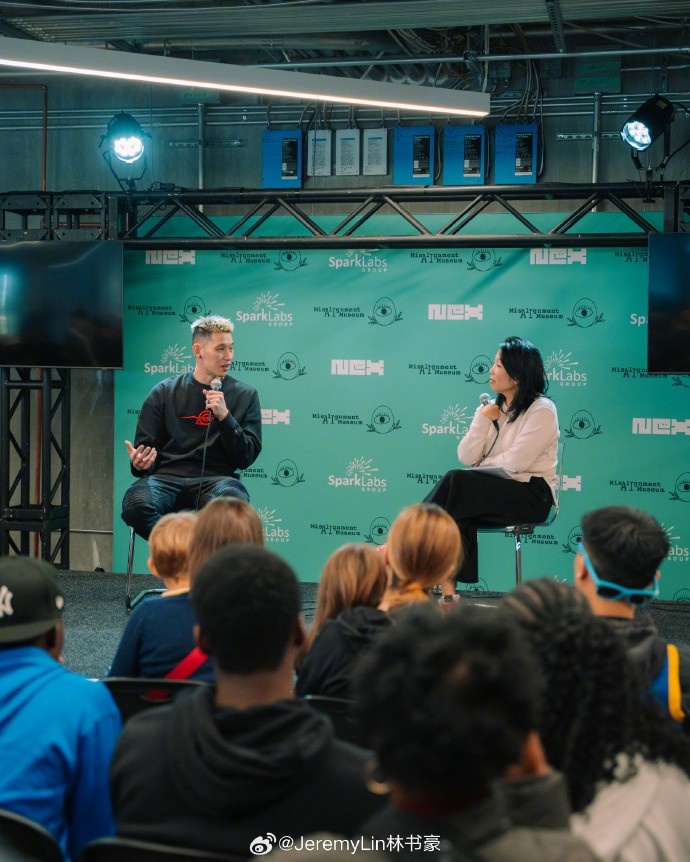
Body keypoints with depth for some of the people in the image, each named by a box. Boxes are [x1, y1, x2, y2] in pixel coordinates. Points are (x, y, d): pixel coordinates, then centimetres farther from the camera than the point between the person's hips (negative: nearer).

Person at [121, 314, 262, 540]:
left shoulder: (245, 395, 11)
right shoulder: (165, 392, 12)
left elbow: (245, 458, 4)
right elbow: (146, 448, 12)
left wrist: (224, 416, -10)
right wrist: (140, 463, -13)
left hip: (215, 479, -1)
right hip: (168, 476, 1)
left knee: (234, 502, -37)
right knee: (135, 504, -33)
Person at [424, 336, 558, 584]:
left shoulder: (541, 410, -6)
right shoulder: (492, 408, 15)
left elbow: (515, 462, -15)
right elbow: (466, 457, 4)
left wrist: (480, 467, -1)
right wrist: (482, 420, -5)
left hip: (531, 494, -6)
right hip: (495, 490, 6)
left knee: (457, 482, -28)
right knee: (461, 515, -30)